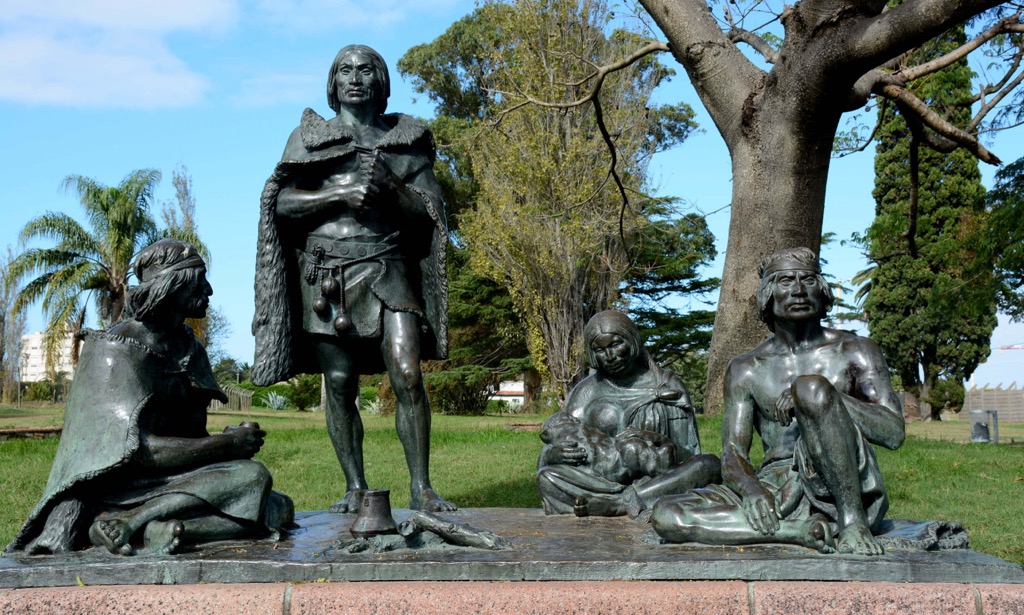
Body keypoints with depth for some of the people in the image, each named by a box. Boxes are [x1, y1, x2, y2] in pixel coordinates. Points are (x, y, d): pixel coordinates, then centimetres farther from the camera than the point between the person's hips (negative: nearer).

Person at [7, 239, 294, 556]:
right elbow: (134, 447, -21)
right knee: (251, 476, -25)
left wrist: (229, 441, -11)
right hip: (119, 490, -8)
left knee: (279, 509, -13)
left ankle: (152, 530, -26)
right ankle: (128, 523, -27)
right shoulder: (117, 349, -11)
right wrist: (229, 443, -18)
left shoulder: (188, 348, 13)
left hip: (172, 478, 8)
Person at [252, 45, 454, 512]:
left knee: (408, 377, -12)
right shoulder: (311, 136, 13)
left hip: (387, 270, 0)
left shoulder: (404, 140, 14)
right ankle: (356, 489, 10)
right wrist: (339, 195, -10)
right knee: (339, 385, 1)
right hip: (326, 276, 1)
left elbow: (430, 212, 8)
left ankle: (421, 487, -5)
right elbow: (281, 202, 4)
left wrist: (390, 188, -10)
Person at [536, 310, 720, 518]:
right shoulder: (587, 391, 10)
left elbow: (689, 455, 1)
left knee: (709, 464, -28)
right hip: (600, 481, 0)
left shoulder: (666, 386, 6)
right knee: (546, 477, -25)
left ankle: (610, 502, -30)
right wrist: (554, 453, -18)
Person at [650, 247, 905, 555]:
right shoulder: (745, 369, 15)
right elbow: (732, 454, 7)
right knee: (665, 516, -22)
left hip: (843, 486, -3)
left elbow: (894, 433, -2)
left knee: (811, 386, -30)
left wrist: (824, 396, -17)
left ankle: (852, 521, -22)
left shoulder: (855, 351, 10)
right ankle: (805, 531, -24)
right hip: (778, 492, 3)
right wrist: (750, 488, -18)